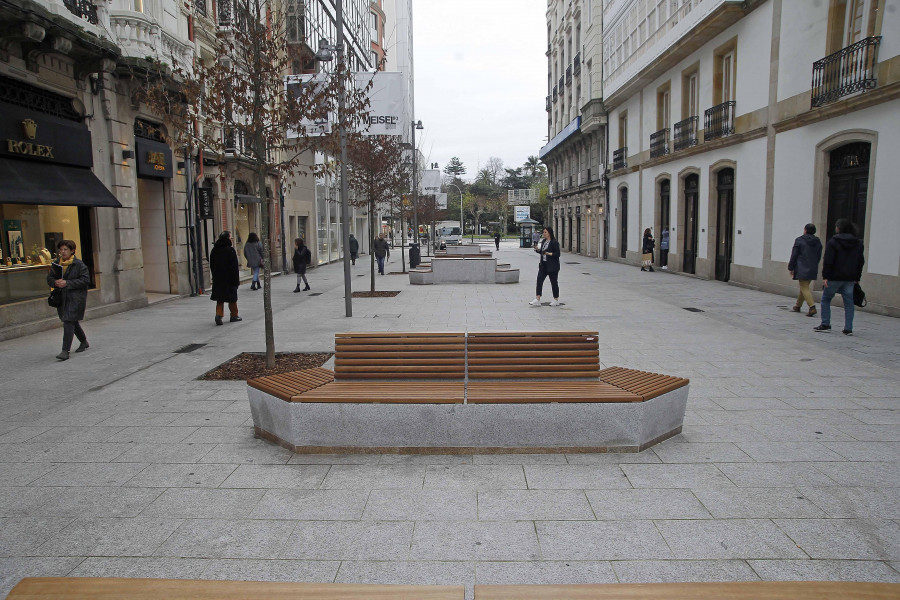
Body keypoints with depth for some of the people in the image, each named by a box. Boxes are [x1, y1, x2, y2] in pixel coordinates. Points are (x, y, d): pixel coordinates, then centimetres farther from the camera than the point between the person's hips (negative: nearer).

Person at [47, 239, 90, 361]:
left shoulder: (79, 265, -8)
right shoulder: (56, 264, 10)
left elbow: (86, 280, -14)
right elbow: (49, 278, 16)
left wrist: (67, 283, -19)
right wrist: (55, 282, -7)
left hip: (76, 297, -7)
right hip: (62, 297, 7)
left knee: (68, 322, -13)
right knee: (73, 322, 17)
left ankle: (65, 351, -13)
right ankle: (84, 342, 36)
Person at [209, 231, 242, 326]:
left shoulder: (214, 250, 6)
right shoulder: (230, 250, -12)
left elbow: (212, 265, 11)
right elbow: (234, 266, -13)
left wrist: (214, 276, 17)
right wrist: (236, 279, -10)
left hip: (217, 278, 5)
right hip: (229, 278, -5)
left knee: (220, 298, 7)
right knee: (232, 298, 7)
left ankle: (219, 314, -9)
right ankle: (234, 315, 15)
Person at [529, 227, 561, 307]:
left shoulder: (554, 243, -12)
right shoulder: (543, 241, 10)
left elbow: (557, 254, -14)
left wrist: (548, 253, -24)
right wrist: (537, 249, 0)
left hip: (552, 266, -7)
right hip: (543, 265, 7)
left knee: (553, 282, 5)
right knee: (539, 280, -3)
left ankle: (556, 300, 18)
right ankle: (537, 300, -4)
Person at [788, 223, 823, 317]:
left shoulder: (799, 240, -8)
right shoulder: (818, 242, 10)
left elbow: (794, 255, -7)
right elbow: (819, 256, 14)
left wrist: (790, 268, 0)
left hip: (802, 269, -6)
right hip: (813, 269, 6)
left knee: (804, 288, -7)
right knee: (804, 287, 18)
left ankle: (812, 307, -20)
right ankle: (798, 306, 29)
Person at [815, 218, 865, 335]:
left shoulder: (833, 242, -8)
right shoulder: (858, 243, 10)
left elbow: (828, 261, -12)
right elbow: (861, 262, 13)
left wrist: (825, 276, -10)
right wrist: (857, 278, 16)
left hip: (835, 277, -4)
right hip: (850, 278, 5)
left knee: (826, 299, 9)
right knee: (849, 303, 6)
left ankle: (825, 324, 6)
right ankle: (848, 329, 4)